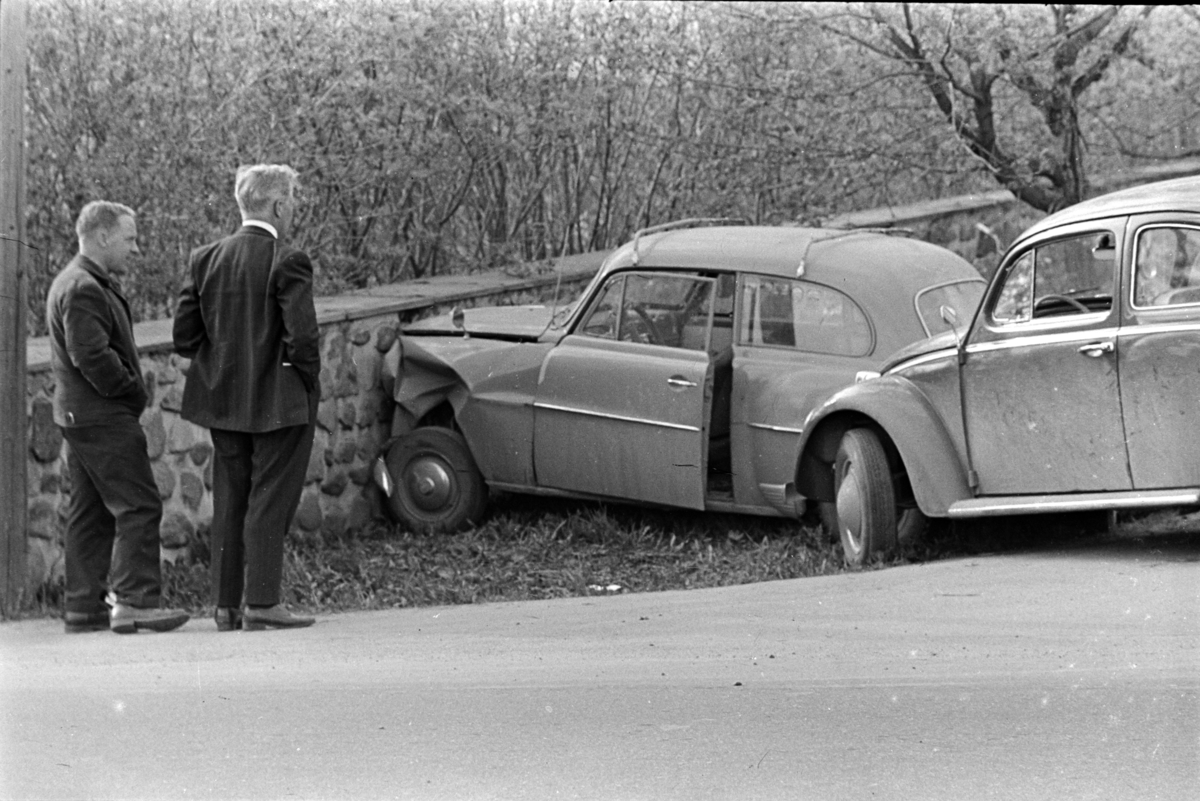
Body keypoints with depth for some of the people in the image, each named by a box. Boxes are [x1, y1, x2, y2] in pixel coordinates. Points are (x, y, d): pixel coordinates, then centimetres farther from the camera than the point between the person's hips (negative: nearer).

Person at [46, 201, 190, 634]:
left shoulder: (80, 283, 19)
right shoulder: (84, 289, -16)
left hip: (79, 415, 11)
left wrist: (130, 391, 11)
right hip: (103, 417, -11)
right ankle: (135, 599, -14)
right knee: (138, 505, -11)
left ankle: (83, 606, 13)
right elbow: (91, 355, -23)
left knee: (91, 513, 11)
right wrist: (133, 391, -11)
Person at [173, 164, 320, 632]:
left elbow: (184, 337, 3)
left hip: (223, 400, 6)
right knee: (270, 501, 0)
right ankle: (262, 605, -2)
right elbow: (302, 337, -20)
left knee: (229, 503, 12)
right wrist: (308, 380, -3)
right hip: (279, 401, -6)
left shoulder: (205, 259, 3)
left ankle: (226, 606, 13)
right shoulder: (287, 263, -15)